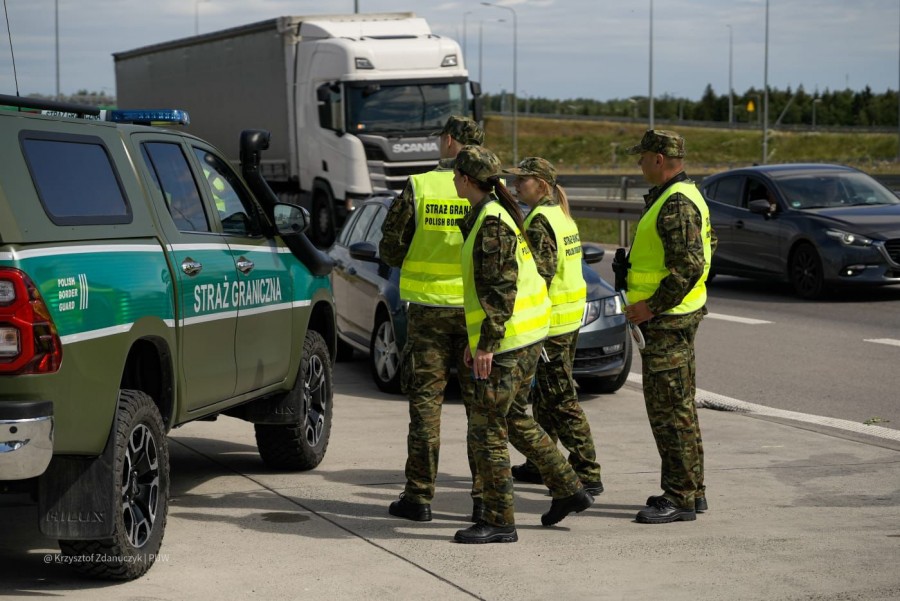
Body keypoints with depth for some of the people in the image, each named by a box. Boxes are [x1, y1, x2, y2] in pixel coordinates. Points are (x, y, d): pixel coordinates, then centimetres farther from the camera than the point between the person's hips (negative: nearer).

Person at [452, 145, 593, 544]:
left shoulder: (492, 223, -16)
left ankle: (500, 522, 0)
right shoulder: (492, 216, 15)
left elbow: (500, 288, -22)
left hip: (508, 342, -10)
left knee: (486, 429, -4)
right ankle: (568, 489, 25)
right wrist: (474, 339, 24)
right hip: (527, 337, 10)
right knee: (513, 420, 20)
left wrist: (487, 343, -22)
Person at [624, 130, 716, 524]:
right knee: (678, 407, 15)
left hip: (668, 319, -11)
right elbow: (707, 247, 24)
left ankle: (679, 498, -4)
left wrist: (652, 306, -21)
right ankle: (692, 490, 22)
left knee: (669, 410, -7)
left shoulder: (676, 204, -19)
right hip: (673, 316, 11)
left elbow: (689, 266, -26)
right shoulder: (681, 197, 15)